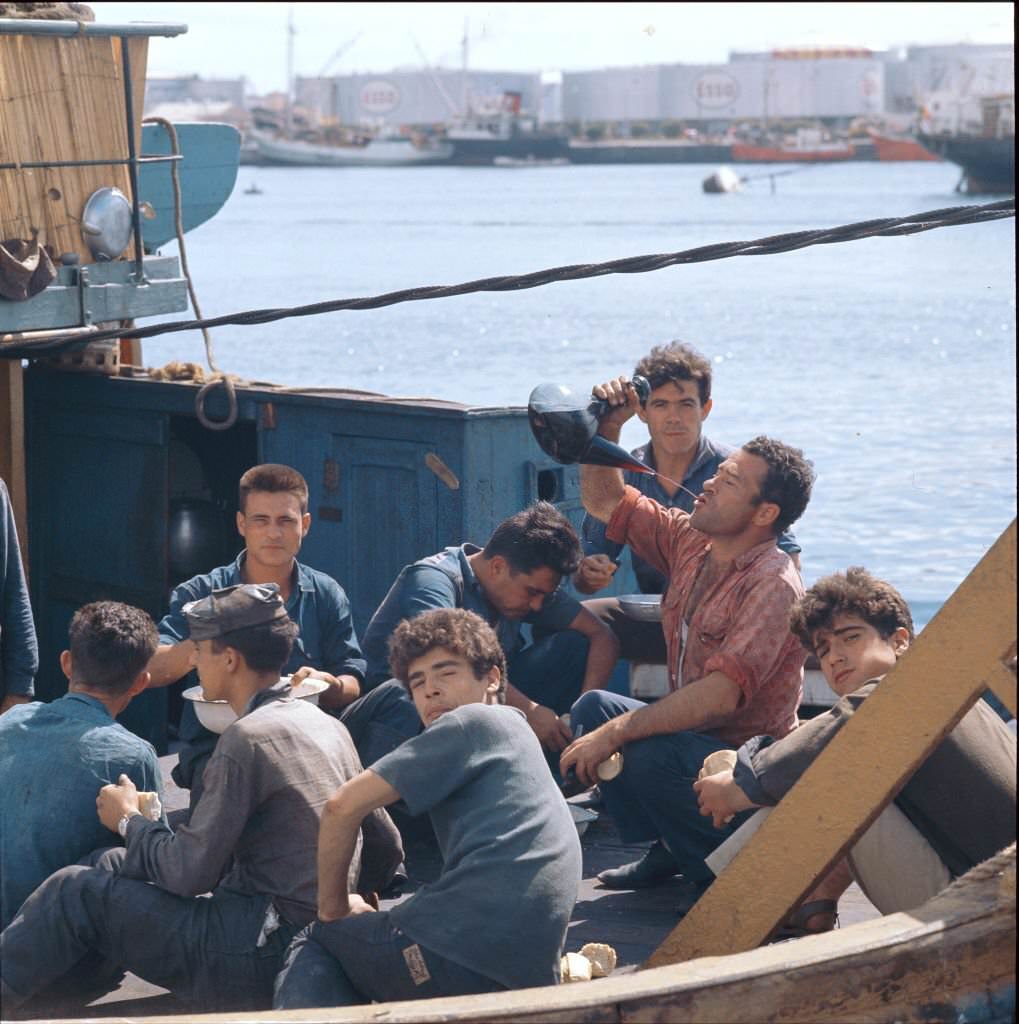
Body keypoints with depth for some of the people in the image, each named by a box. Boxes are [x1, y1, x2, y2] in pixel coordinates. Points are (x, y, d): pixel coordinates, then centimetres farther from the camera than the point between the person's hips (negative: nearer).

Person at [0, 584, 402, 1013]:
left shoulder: (247, 737, -16)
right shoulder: (329, 726, 10)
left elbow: (190, 873, -16)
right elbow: (386, 849, 13)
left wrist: (129, 820, 1)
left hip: (262, 954, -9)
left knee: (76, 891, -3)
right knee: (116, 865, 19)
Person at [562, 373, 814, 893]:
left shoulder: (773, 585, -22)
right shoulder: (691, 542, 4)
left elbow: (721, 695, -32)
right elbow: (605, 502, 18)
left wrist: (614, 733, -33)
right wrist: (608, 427, 1)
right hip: (693, 736, 9)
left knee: (649, 756, -32)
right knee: (592, 708, 0)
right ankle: (668, 850, 7)